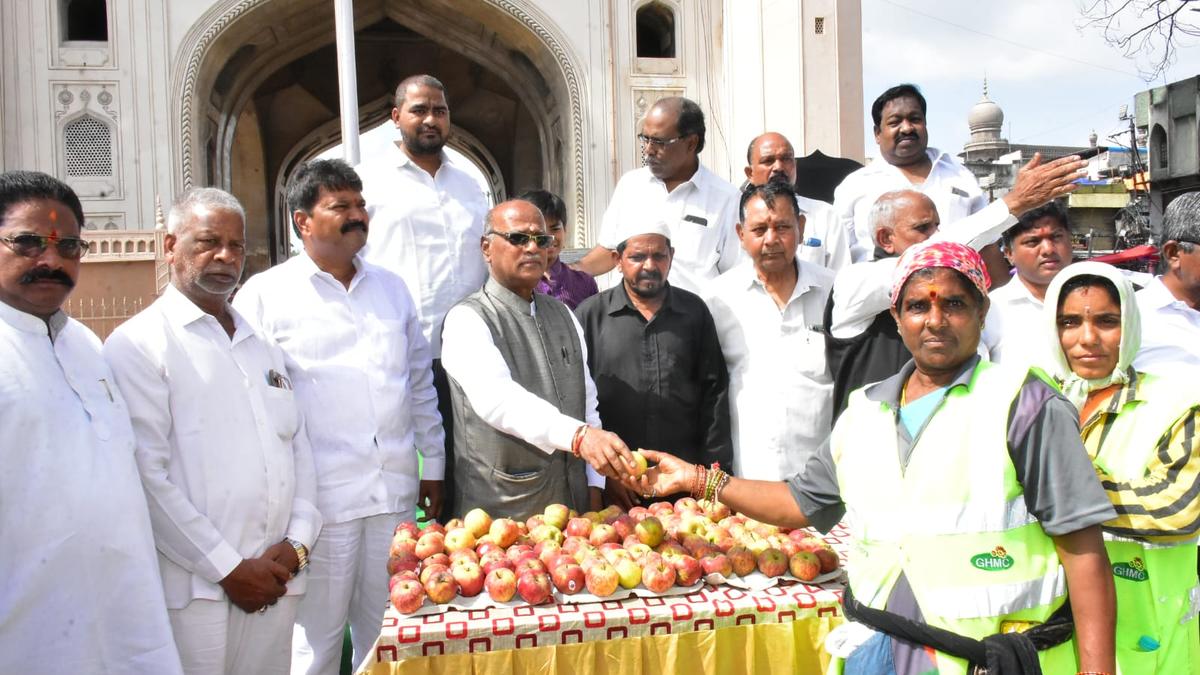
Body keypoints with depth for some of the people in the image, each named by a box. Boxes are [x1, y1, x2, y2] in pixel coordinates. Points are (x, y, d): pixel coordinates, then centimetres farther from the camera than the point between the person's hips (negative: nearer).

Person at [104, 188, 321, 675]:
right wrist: (229, 568, -12)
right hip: (194, 589, -5)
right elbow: (146, 475, -12)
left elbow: (299, 447, 13)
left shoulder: (263, 346, 16)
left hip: (276, 582, 6)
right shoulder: (138, 344, -5)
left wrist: (297, 541, -1)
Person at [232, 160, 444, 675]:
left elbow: (421, 381, 17)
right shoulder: (265, 294, -3)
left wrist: (433, 466, 15)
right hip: (321, 497, -4)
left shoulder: (391, 288, 13)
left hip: (396, 493, 5)